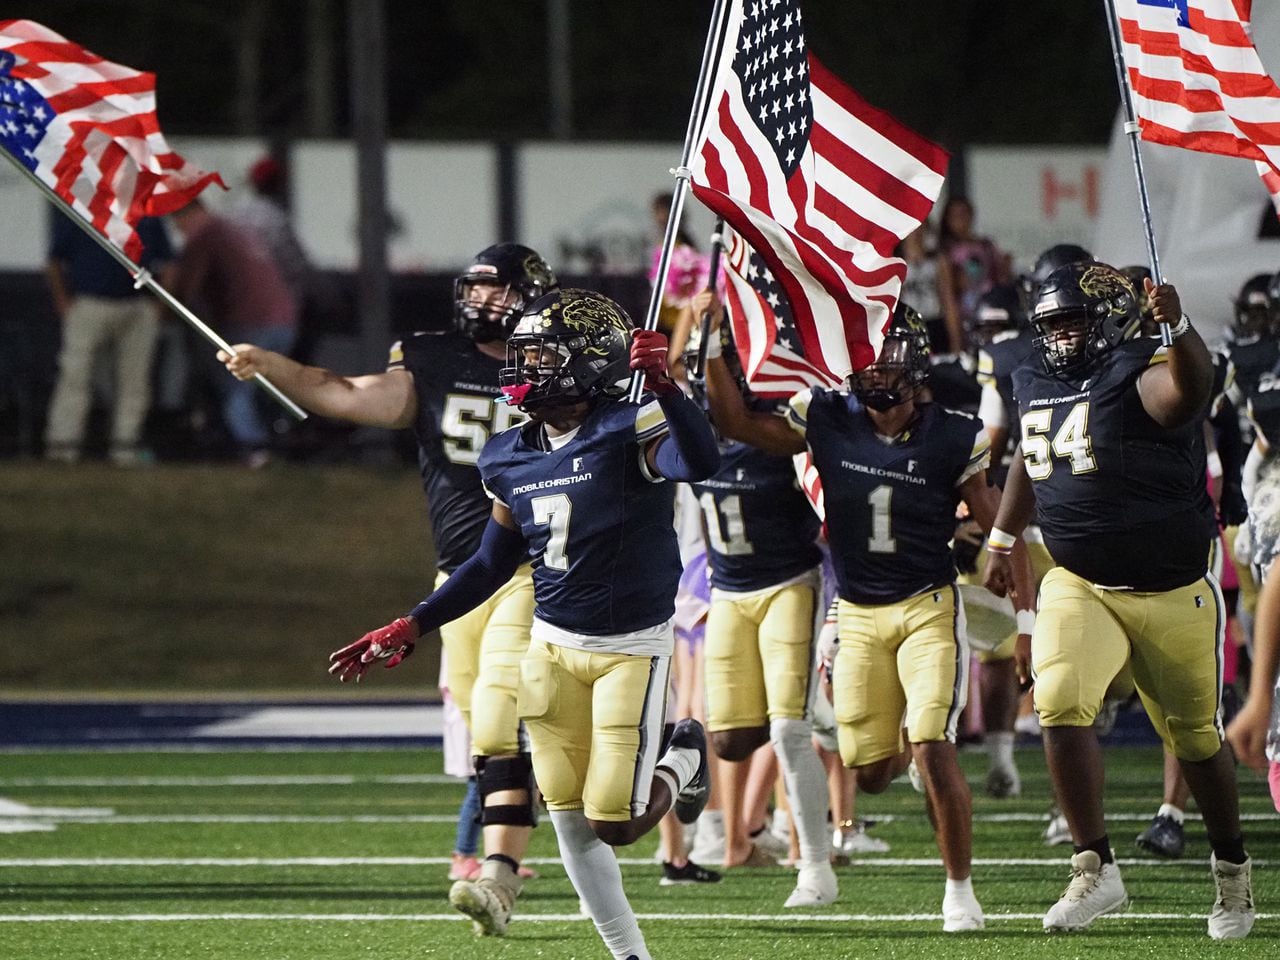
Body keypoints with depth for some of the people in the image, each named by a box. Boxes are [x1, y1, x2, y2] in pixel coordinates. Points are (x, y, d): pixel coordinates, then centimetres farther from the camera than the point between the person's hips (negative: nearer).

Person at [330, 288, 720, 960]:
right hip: (554, 645, 6)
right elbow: (492, 564, 15)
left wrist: (662, 386, -47)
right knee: (570, 821, 2)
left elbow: (701, 463, -35)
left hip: (632, 647, -6)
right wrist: (407, 631, 11)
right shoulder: (510, 459, 5)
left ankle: (682, 759, 26)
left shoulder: (628, 431, -15)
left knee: (615, 825, -6)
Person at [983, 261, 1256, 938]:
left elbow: (1191, 387, -41)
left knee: (1195, 737, 9)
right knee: (1060, 704, -20)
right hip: (1078, 585, 4)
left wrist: (1176, 328, -60)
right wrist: (1000, 541, 27)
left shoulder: (1142, 379, -17)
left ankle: (1231, 870, 32)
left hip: (1172, 590, -4)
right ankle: (1096, 870, -13)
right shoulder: (1036, 387, 5)